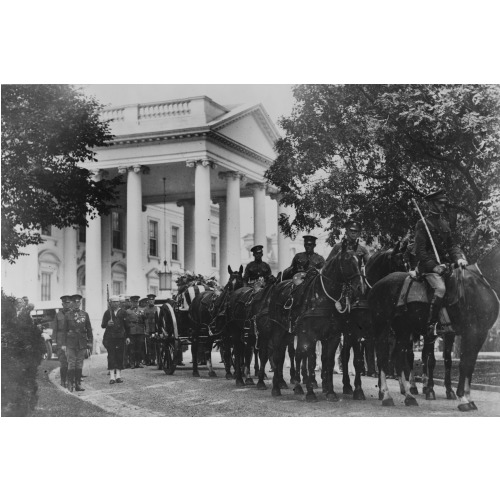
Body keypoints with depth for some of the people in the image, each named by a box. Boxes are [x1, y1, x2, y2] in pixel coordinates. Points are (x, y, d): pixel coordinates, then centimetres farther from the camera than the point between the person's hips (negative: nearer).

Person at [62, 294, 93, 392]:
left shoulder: (85, 314, 8)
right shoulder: (68, 315, 2)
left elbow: (89, 329, 11)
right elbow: (64, 330, 2)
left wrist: (90, 343, 7)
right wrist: (63, 344, -3)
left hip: (82, 342, 2)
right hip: (71, 342, -2)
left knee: (80, 363, 6)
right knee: (71, 363, -3)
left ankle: (78, 384, 11)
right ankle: (70, 384, 2)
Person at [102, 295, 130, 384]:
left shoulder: (123, 312, 7)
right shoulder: (107, 312, 3)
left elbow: (126, 325, 11)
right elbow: (102, 325, 5)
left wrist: (127, 337, 8)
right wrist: (107, 324, -17)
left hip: (120, 337, 1)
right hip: (109, 336, -1)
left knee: (119, 356, 1)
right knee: (111, 355, -5)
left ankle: (118, 375, 6)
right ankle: (112, 376, -4)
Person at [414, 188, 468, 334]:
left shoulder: (444, 224, 18)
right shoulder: (422, 224, -4)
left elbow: (451, 245, 16)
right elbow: (420, 251, -11)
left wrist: (458, 258, -5)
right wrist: (433, 266, -21)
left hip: (444, 263, 8)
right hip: (428, 266, -8)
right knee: (440, 288, -29)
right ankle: (432, 324, -20)